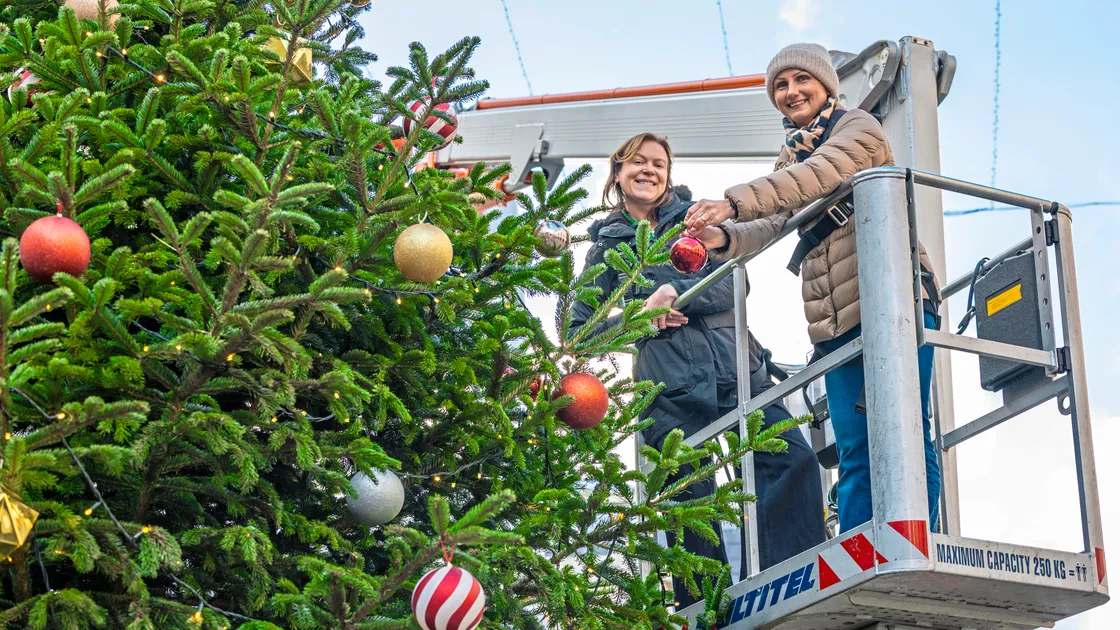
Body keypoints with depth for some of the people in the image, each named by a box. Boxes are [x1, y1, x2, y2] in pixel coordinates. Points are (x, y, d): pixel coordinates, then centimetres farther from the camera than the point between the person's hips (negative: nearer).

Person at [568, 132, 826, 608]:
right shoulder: (607, 245, 14)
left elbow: (733, 283, 1)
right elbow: (578, 324, 10)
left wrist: (674, 293, -16)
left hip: (735, 368, 1)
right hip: (669, 387, 0)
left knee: (793, 462, -18)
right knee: (690, 503, -2)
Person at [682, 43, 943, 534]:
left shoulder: (858, 127, 4)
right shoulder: (790, 161, 25)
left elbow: (821, 173, -16)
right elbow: (774, 224, 9)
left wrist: (733, 202, -27)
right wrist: (724, 237, -14)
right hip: (836, 319, 7)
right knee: (855, 452, 1)